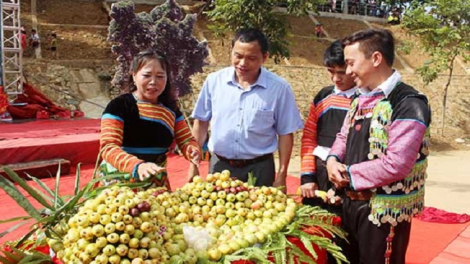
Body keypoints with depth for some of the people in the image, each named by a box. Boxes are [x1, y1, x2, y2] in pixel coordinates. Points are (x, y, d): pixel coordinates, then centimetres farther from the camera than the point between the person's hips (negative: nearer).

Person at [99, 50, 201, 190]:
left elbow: (186, 140, 3)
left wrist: (193, 152, -21)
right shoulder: (119, 106, -13)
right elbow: (108, 147, -22)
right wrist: (137, 165, -39)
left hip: (157, 183, 5)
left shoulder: (171, 110, 4)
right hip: (119, 183, -4)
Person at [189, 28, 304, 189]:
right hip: (219, 166, 2)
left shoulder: (279, 88, -9)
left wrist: (281, 176, -5)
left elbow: (285, 134, -3)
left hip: (259, 169, -1)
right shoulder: (214, 81, -4)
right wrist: (193, 166, 3)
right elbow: (201, 122, 4)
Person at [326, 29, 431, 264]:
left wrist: (348, 174, -15)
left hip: (384, 212, -8)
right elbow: (344, 137, 18)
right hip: (350, 203, 8)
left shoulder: (409, 104, -20)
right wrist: (333, 160, -4)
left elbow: (395, 165, -27)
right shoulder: (361, 99, 8)